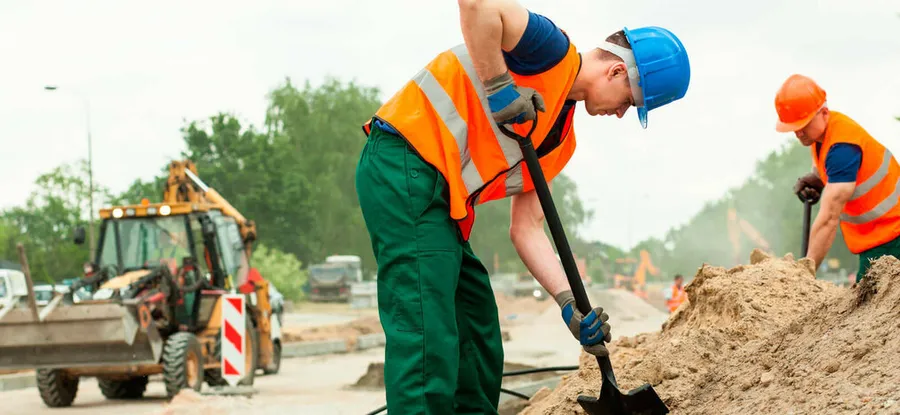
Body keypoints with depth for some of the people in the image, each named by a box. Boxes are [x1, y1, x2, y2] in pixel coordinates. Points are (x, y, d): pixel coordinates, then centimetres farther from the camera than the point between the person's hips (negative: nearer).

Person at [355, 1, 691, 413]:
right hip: (405, 170, -10)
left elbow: (526, 228, 14)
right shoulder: (553, 52, -7)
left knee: (478, 340, 13)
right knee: (428, 341, -16)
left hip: (441, 203, 10)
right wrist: (498, 86, -22)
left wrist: (569, 302, 3)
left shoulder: (563, 136, 18)